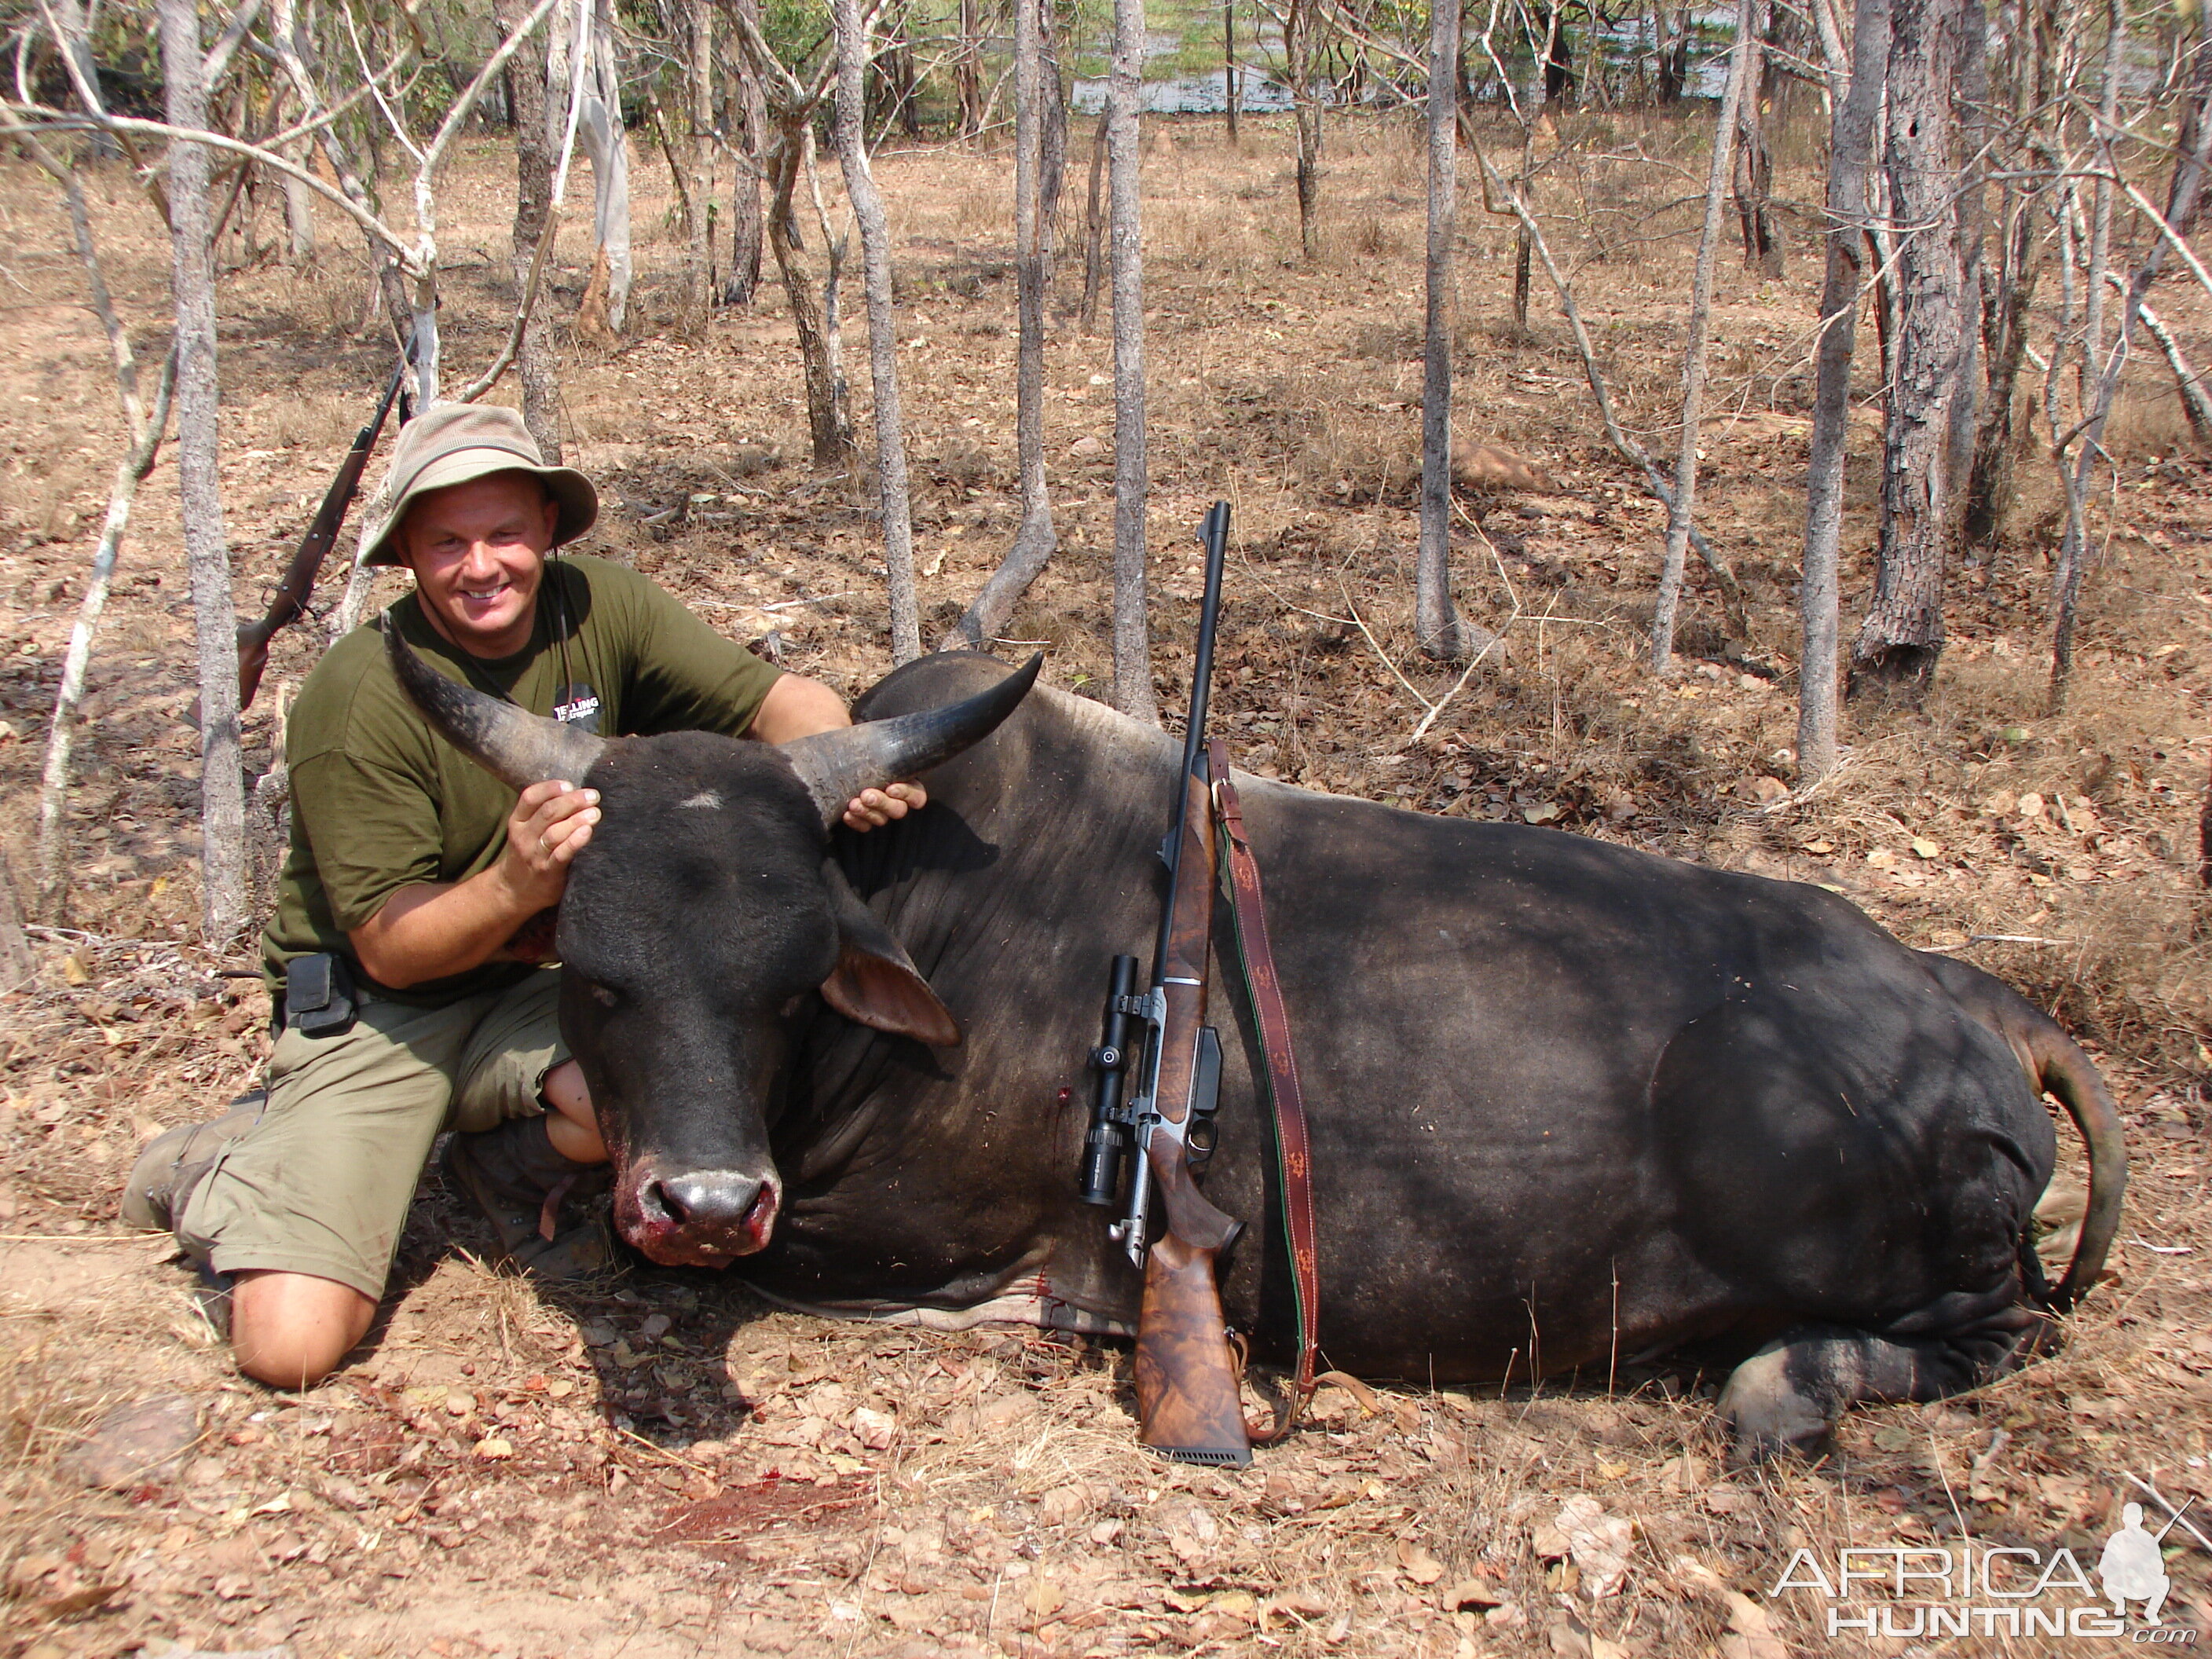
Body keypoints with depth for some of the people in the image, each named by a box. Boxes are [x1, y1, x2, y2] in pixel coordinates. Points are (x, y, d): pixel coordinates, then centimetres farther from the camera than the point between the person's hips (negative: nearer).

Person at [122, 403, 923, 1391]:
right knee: (293, 1345, -18)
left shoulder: (598, 612, -7)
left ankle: (512, 1168, 7)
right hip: (372, 1015, -4)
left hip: (535, 990, 4)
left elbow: (779, 699, -10)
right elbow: (390, 946, -18)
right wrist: (515, 885, -38)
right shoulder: (359, 699, -20)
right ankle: (219, 1170, 17)